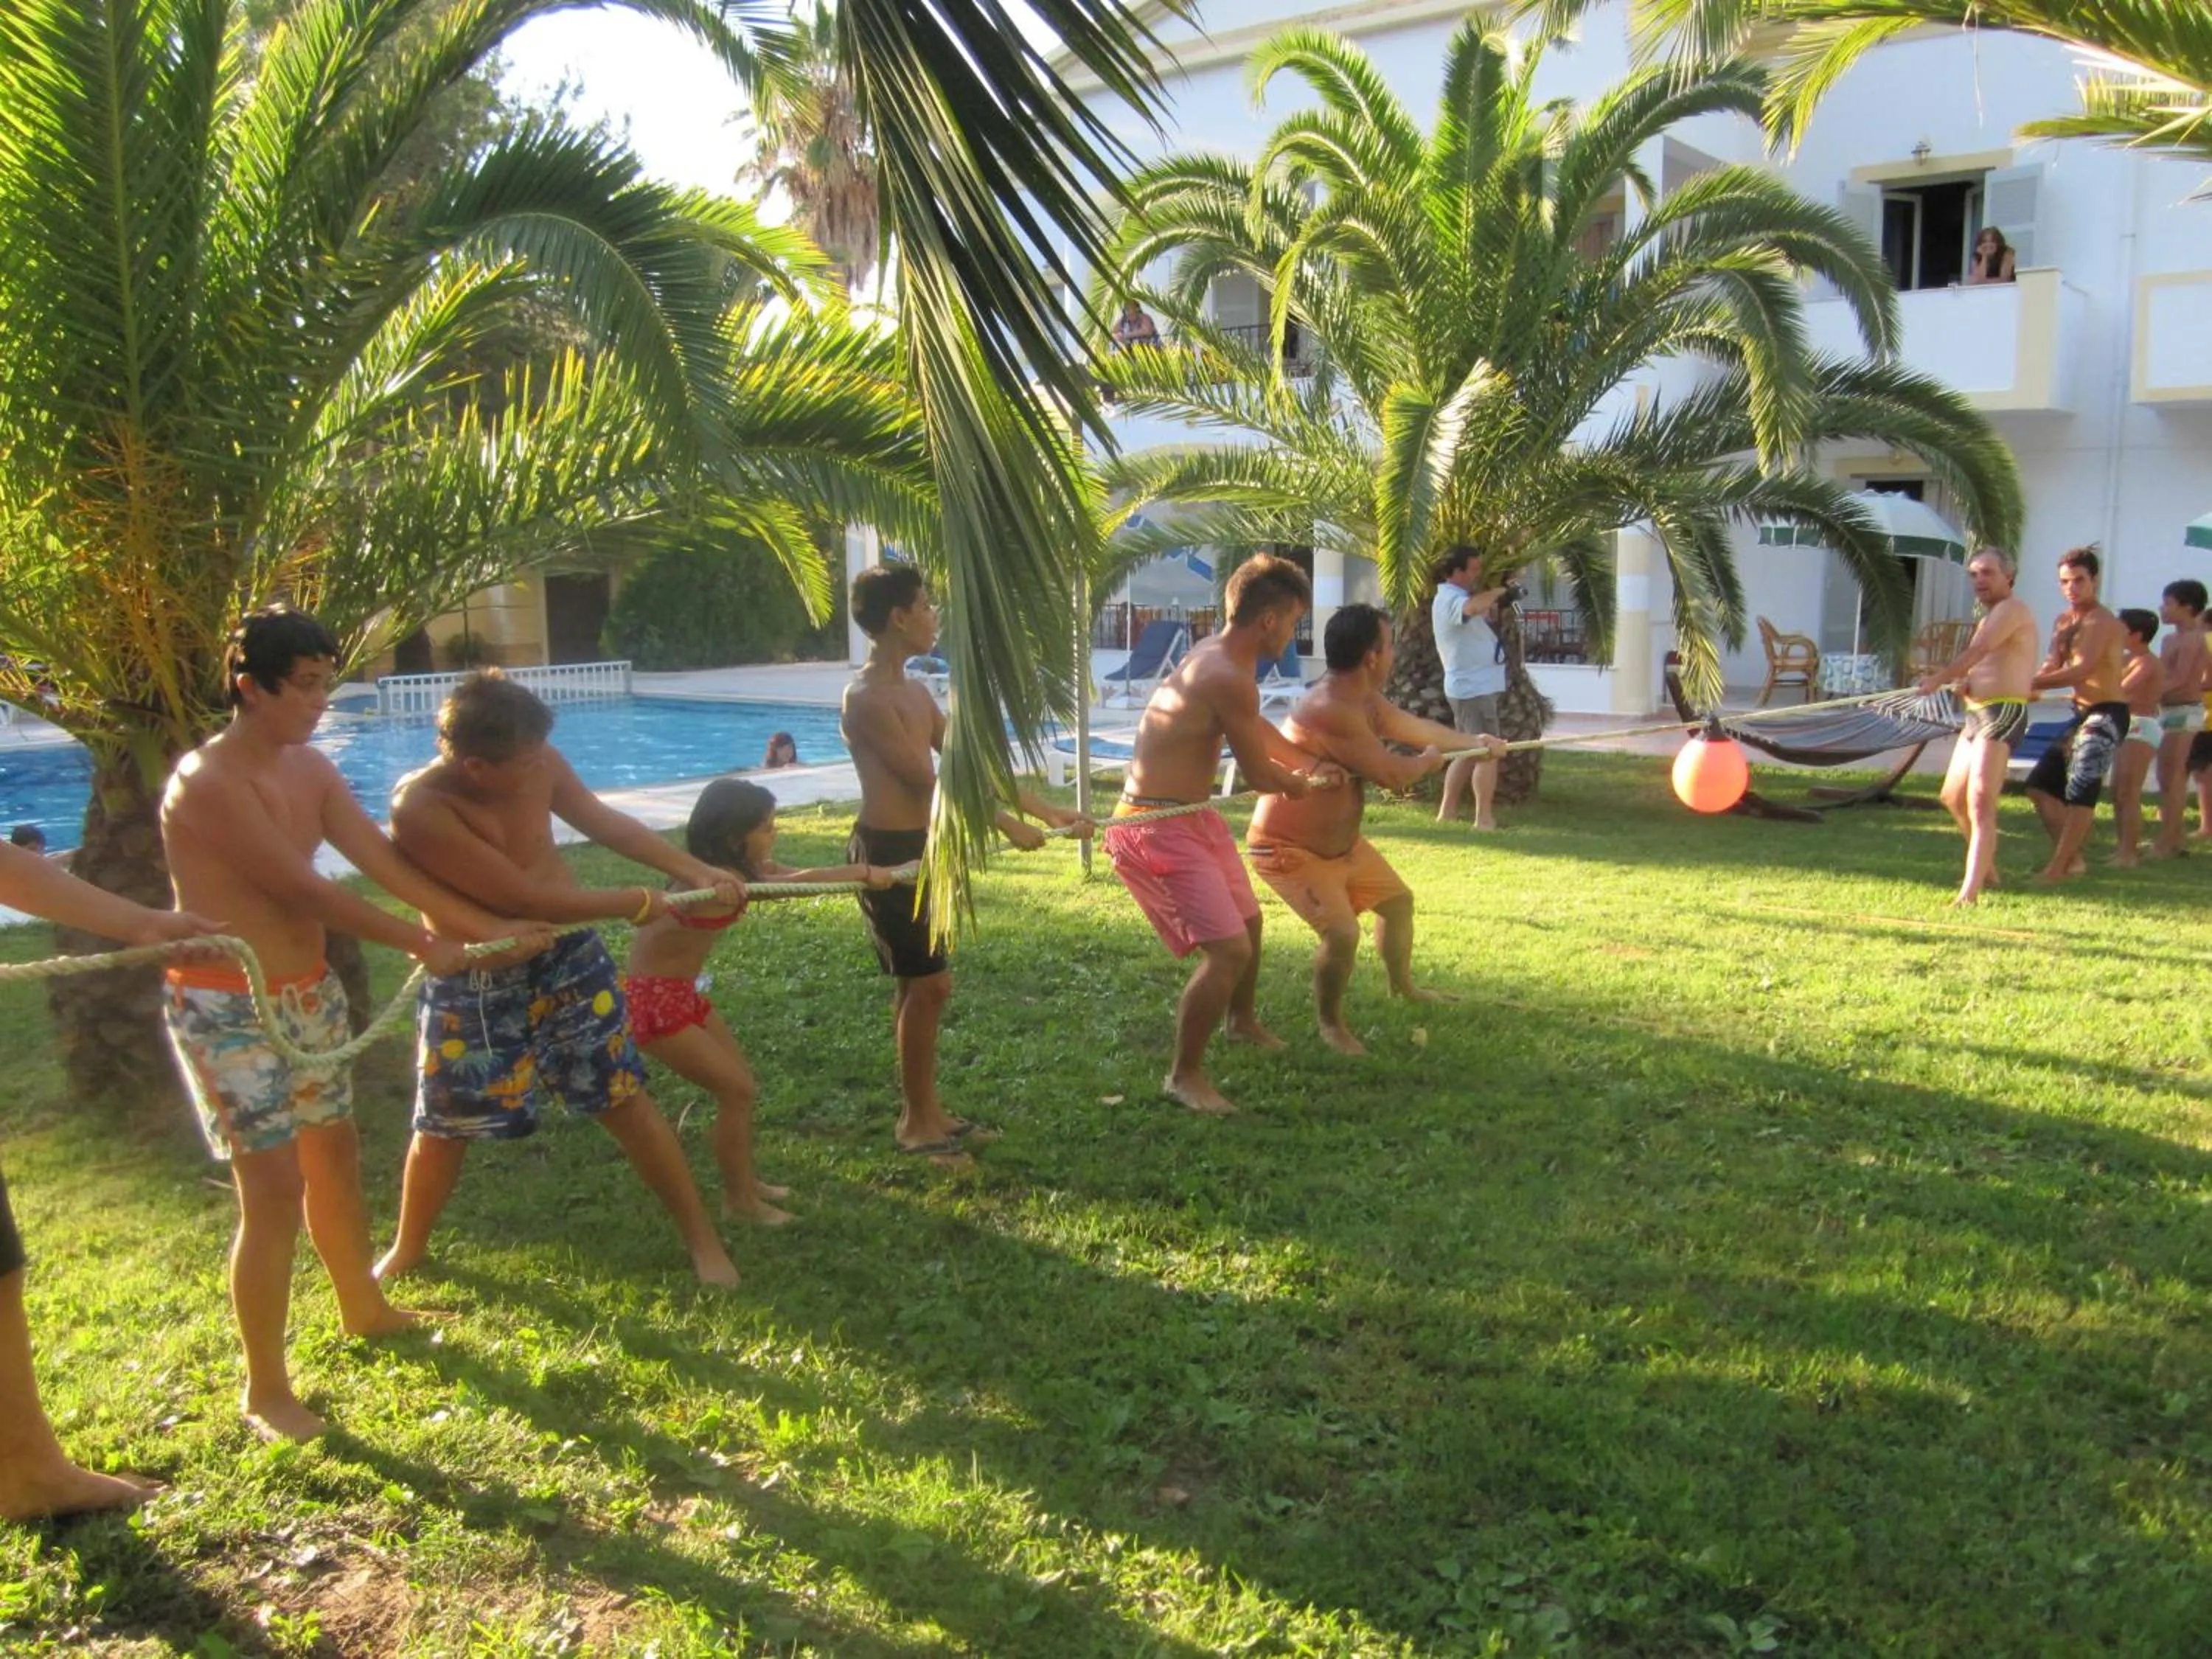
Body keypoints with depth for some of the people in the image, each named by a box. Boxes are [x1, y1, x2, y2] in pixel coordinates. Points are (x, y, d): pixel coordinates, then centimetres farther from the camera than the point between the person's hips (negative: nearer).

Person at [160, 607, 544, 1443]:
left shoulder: (310, 767, 4)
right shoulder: (207, 783, -21)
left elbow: (386, 862, 2)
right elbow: (303, 889, -22)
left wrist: (489, 925, -3)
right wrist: (424, 944, -15)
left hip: (307, 991, 8)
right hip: (226, 1006, -8)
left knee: (335, 1154, 20)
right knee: (275, 1186, -8)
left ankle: (363, 1309, 41)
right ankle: (266, 1391, 5)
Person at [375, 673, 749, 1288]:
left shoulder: (537, 764, -15)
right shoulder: (421, 809, -29)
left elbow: (604, 821, 3)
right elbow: (526, 896, -29)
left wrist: (695, 871, -2)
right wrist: (636, 903, -20)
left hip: (566, 957, 3)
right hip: (472, 985, -3)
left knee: (624, 1098, 6)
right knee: (443, 1127, 13)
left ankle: (702, 1237, 18)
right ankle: (408, 1249, 40)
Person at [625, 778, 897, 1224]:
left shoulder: (733, 870, 3)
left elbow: (786, 875, -2)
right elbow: (796, 883, -33)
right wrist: (863, 874, -25)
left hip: (683, 992, 10)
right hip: (653, 999, -10)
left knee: (740, 1083, 16)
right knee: (737, 1090, -4)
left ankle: (745, 1182, 31)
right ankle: (739, 1200, 11)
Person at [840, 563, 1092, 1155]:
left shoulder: (915, 692, 12)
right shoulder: (868, 698, -18)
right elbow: (926, 780, -19)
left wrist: (1046, 811, 11)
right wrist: (1005, 825, -15)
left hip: (918, 846, 9)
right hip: (888, 850, -9)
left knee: (919, 984, 14)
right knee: (928, 983, -5)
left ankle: (925, 1110, 24)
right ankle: (916, 1121, 8)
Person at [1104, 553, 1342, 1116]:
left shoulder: (1216, 654, 5)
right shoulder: (1229, 679, -26)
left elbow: (1258, 731, 24)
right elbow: (1260, 775, -15)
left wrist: (1311, 764, 27)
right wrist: (1310, 786, 5)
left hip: (1193, 816, 11)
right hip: (1157, 829, -11)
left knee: (1248, 922, 26)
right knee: (1228, 950, -15)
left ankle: (1242, 1021, 53)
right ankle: (1185, 1075, 2)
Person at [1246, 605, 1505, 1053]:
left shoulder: (1364, 701, 0)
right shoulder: (1331, 710, -33)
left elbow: (1416, 727, 19)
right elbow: (1393, 774, -28)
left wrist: (1476, 744, 30)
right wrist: (1428, 761, -6)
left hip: (1340, 839, 11)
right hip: (1288, 847, -11)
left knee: (1397, 899, 24)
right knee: (1341, 933, -24)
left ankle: (1403, 987, 50)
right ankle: (1330, 1024, 4)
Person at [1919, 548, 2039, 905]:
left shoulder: (2011, 609, -9)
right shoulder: (1991, 617, 22)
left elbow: (1977, 651, -20)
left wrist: (1939, 679, -14)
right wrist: (1966, 682, 2)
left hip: (2003, 713, -11)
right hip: (1977, 714, 11)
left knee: (1980, 802, -19)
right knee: (1954, 796, 21)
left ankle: (1970, 892, -25)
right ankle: (1987, 870, 37)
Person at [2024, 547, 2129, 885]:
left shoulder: (2103, 622, -14)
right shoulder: (2063, 622, 12)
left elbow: (2081, 670, -25)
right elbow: (2053, 666, 1)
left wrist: (2029, 684, -27)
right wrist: (2031, 683, -21)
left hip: (2107, 715, -9)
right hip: (2082, 715, 9)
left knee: (2081, 788, -15)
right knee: (2041, 783, 9)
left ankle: (2060, 867, -12)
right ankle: (2072, 857, 15)